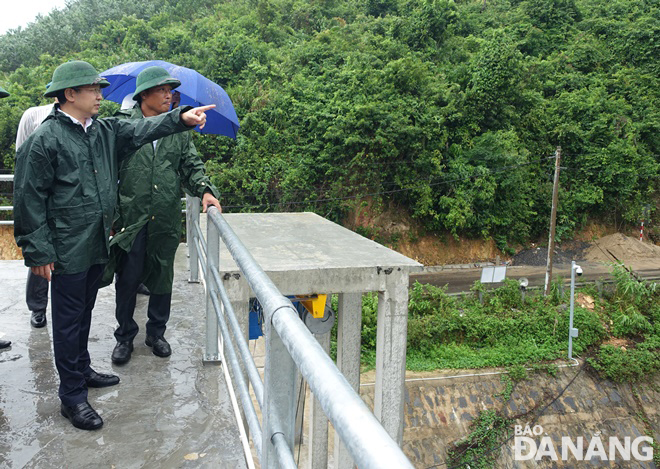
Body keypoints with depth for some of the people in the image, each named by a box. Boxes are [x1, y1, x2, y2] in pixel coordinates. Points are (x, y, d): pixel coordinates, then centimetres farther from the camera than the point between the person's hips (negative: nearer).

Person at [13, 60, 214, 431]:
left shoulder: (105, 131, 8)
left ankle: (82, 369, 40)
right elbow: (30, 198, -13)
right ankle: (72, 396, 15)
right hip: (67, 250, -7)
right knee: (69, 320, 3)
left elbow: (142, 130, 6)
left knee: (84, 311, 22)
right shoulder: (46, 139, -13)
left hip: (98, 244, 7)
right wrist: (39, 252, -15)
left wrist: (181, 118, -11)